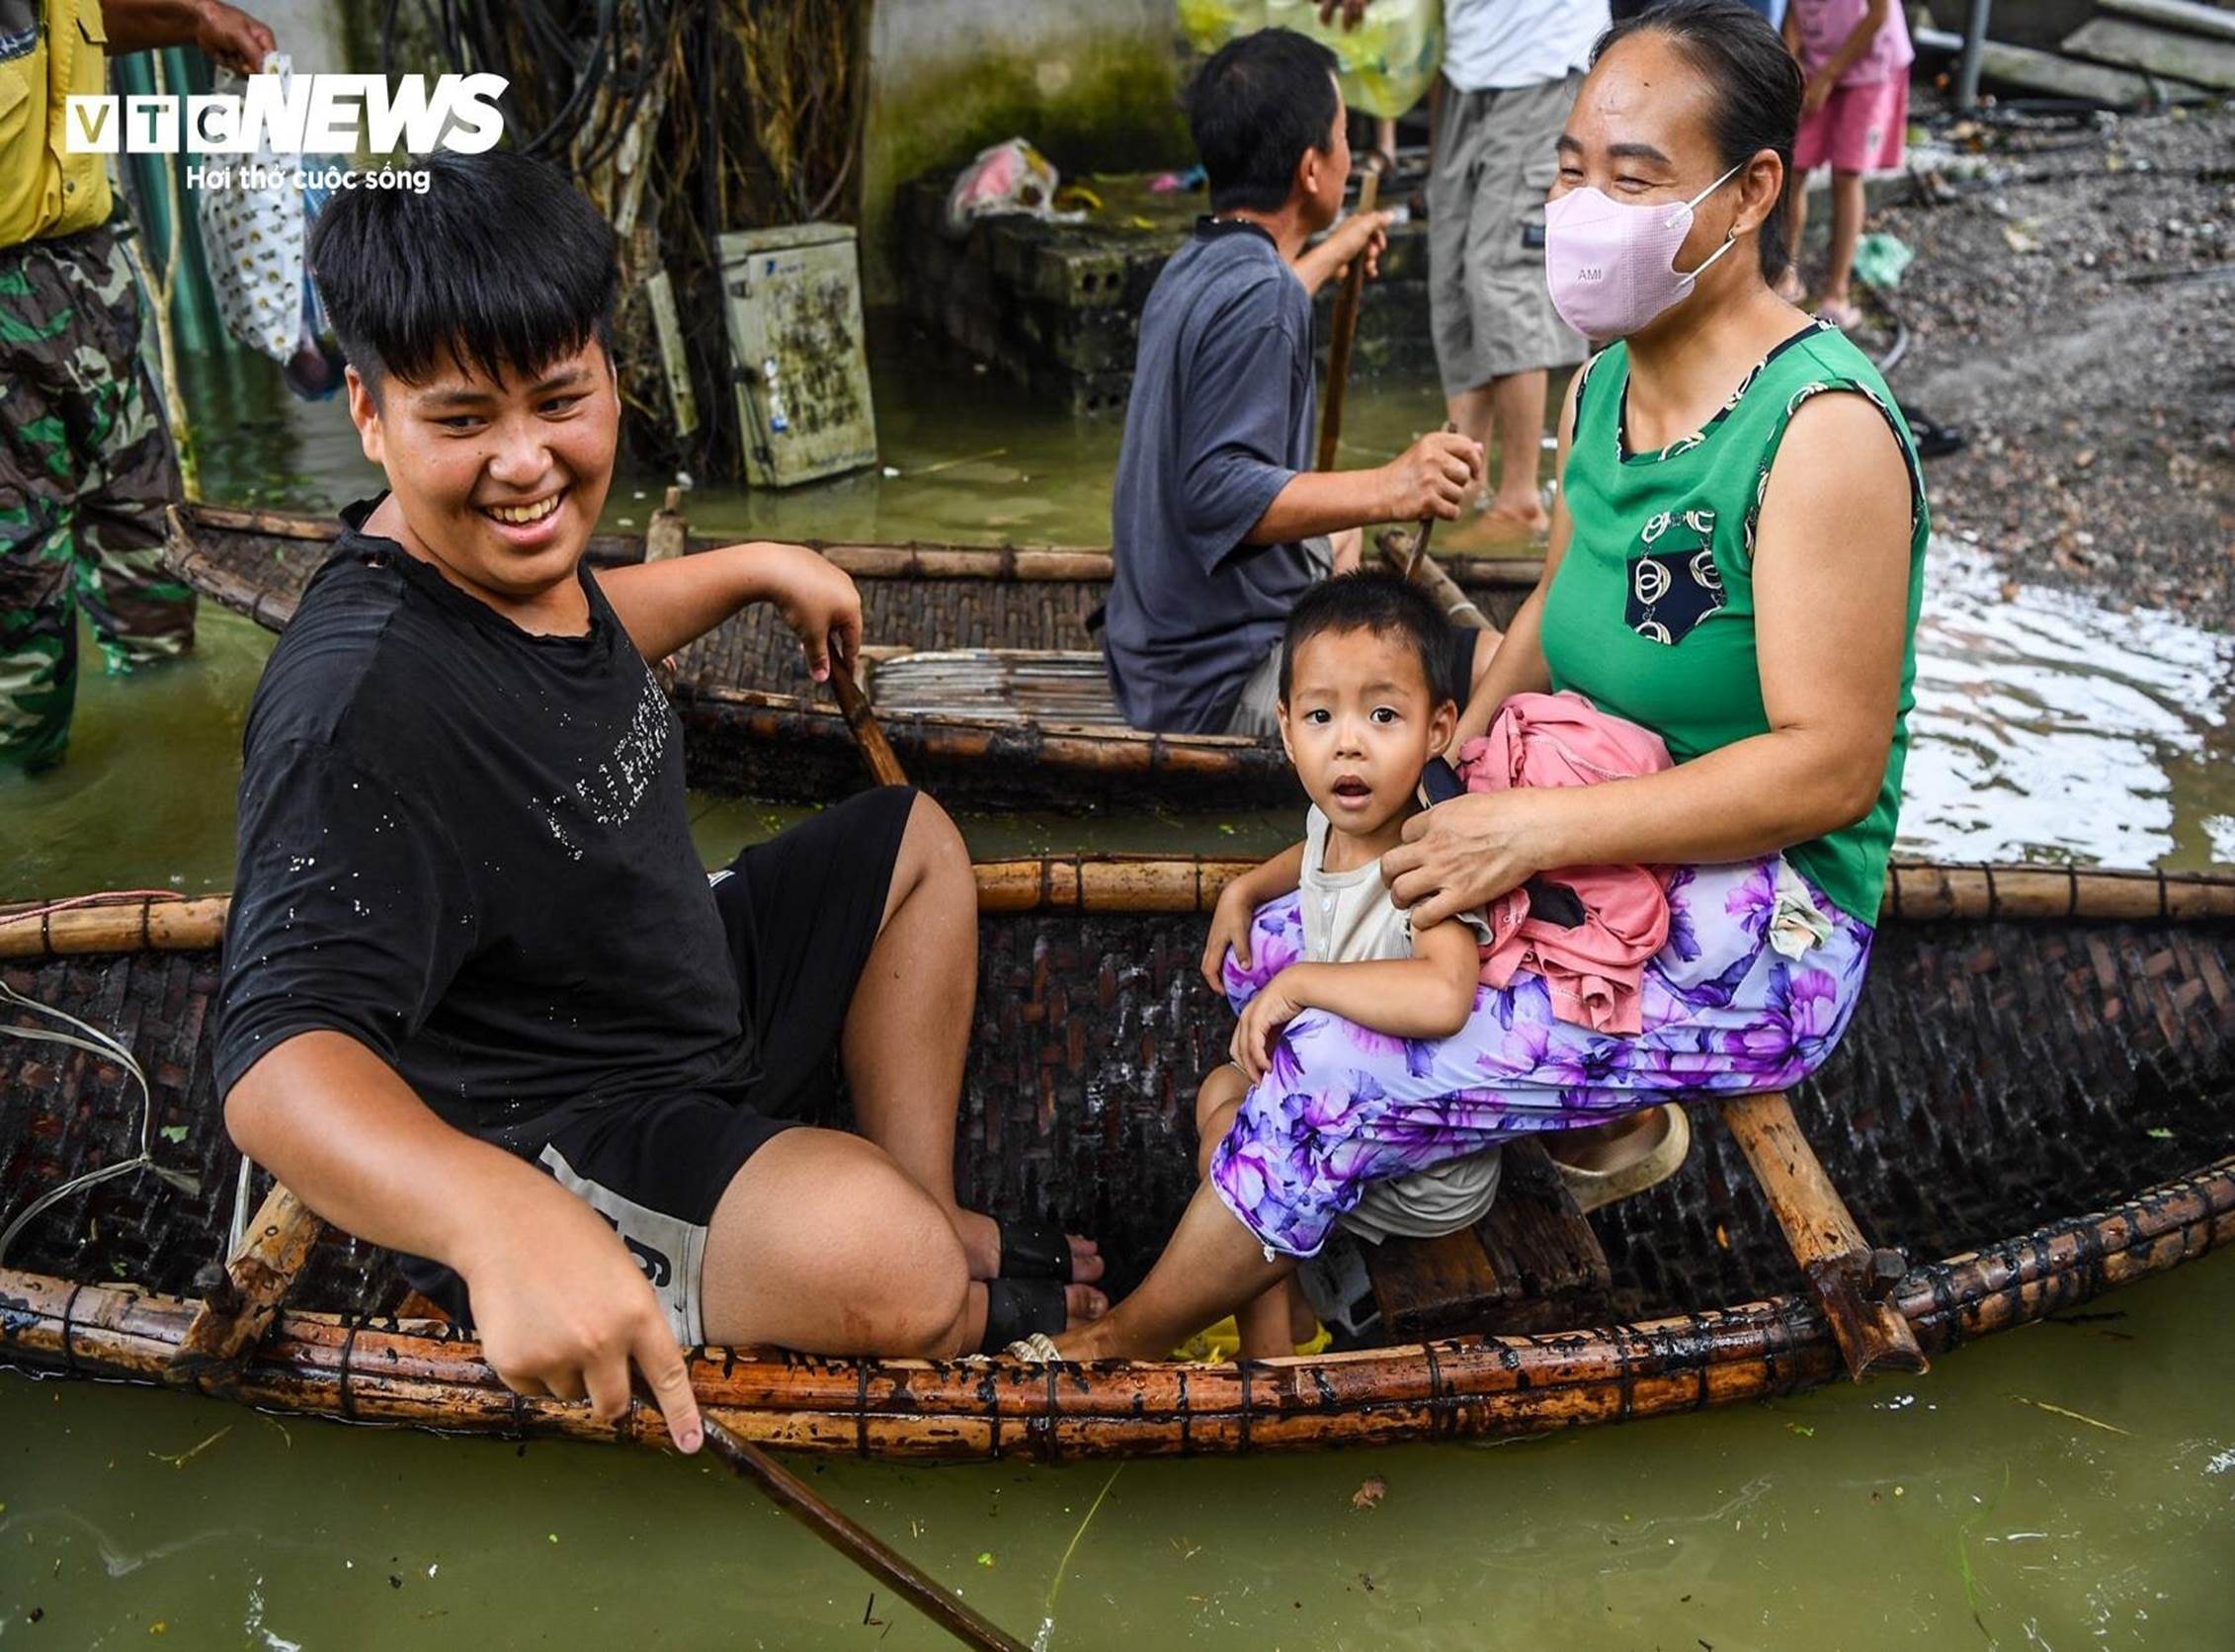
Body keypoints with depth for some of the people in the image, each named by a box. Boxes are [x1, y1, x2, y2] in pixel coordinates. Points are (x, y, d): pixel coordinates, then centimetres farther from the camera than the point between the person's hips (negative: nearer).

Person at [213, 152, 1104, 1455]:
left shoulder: (505, 557, -3)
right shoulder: (363, 707, -33)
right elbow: (280, 1050, -45)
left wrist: (754, 570, 21)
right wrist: (506, 1222, -62)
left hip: (693, 995, 10)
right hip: (538, 1149, -10)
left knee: (915, 842, 19)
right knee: (886, 1263, -33)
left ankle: (937, 1215, 13)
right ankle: (969, 1311, 7)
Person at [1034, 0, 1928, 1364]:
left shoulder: (1823, 427, -21)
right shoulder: (1605, 383, 5)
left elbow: (1831, 764, -24)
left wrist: (1535, 824, -27)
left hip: (1767, 921, -9)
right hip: (1609, 861, 9)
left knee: (1339, 1074, -18)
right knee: (1281, 932, 2)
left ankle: (1111, 1352, 4)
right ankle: (1605, 1106, 7)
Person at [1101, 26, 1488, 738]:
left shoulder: (1194, 267, 10)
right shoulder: (1258, 295, -22)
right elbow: (1221, 493, -30)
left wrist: (1332, 253, 50)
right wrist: (1388, 490, -39)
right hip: (1226, 688, -11)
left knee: (1342, 542, 37)